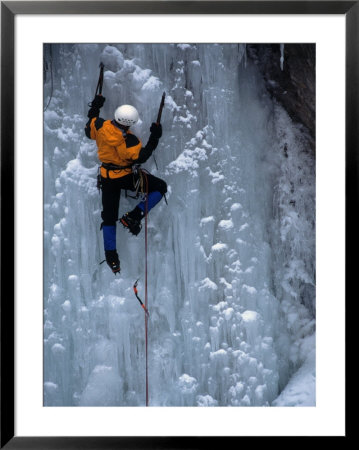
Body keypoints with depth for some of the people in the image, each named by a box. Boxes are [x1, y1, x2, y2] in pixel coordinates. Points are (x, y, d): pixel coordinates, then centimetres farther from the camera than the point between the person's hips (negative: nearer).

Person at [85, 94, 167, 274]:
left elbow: (88, 131, 10)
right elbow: (141, 157, -18)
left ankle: (111, 256, 19)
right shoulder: (127, 140, -27)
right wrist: (154, 138, -13)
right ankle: (133, 217, 1)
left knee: (109, 217, 14)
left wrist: (94, 109, 22)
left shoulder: (100, 126, -11)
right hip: (126, 176, -6)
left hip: (106, 177, 6)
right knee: (160, 187, 9)